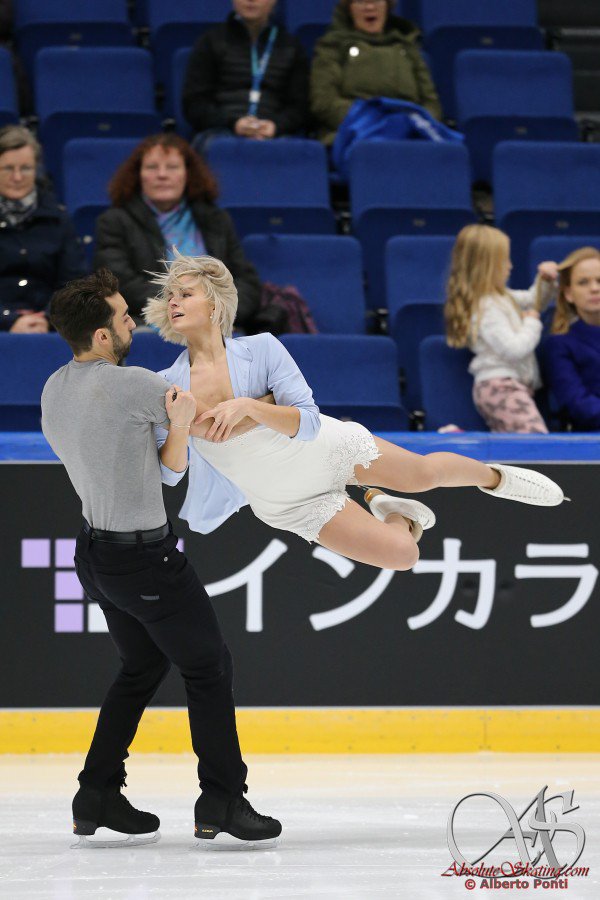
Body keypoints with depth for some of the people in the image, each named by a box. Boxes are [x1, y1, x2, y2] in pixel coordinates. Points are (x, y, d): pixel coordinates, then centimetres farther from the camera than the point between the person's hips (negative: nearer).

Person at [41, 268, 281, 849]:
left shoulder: (54, 391, 3)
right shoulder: (132, 385, -25)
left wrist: (176, 429, -2)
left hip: (95, 550, 8)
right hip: (145, 559, -8)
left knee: (141, 667, 22)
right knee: (208, 668, 4)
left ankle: (97, 799, 22)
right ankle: (222, 806, 6)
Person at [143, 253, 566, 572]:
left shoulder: (261, 348, -19)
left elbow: (308, 421, -23)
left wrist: (248, 407, -37)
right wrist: (175, 425, -30)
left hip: (325, 447, -1)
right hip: (286, 505, 1)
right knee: (401, 554, -6)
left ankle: (494, 477, 34)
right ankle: (393, 514, 32)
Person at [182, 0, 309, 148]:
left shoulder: (291, 47, 20)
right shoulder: (212, 41, 16)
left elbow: (299, 107, 12)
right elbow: (193, 103, 7)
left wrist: (275, 125, -12)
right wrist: (233, 123, -12)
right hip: (220, 129, -1)